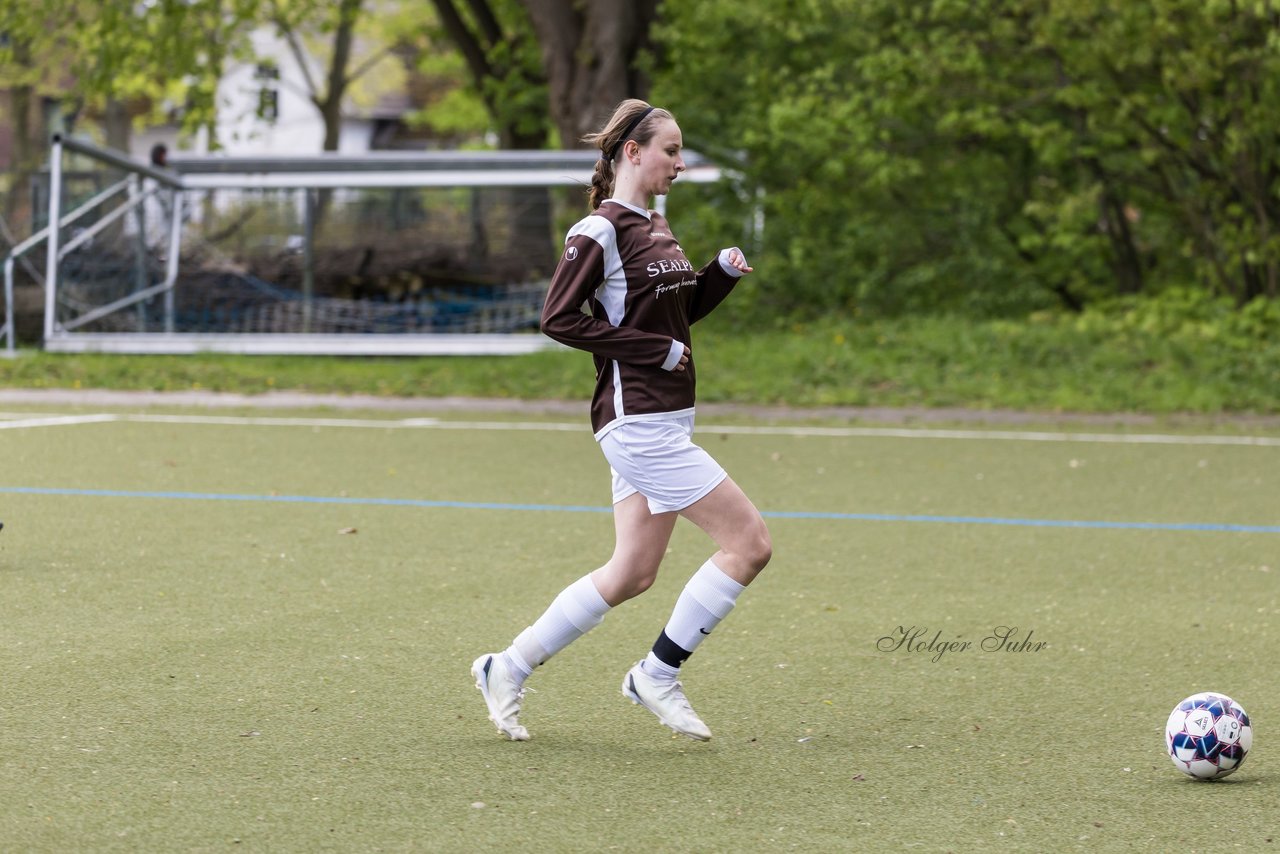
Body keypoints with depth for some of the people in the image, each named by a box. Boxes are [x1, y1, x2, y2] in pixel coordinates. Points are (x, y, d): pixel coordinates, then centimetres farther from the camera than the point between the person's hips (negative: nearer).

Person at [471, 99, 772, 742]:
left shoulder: (655, 227, 16)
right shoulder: (600, 231, -12)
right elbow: (558, 317, -17)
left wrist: (721, 272, 8)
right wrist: (656, 349, -17)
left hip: (665, 420, 10)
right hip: (637, 419, -10)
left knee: (631, 574, 10)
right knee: (749, 541, -11)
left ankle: (507, 669, 19)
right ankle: (658, 675, -1)